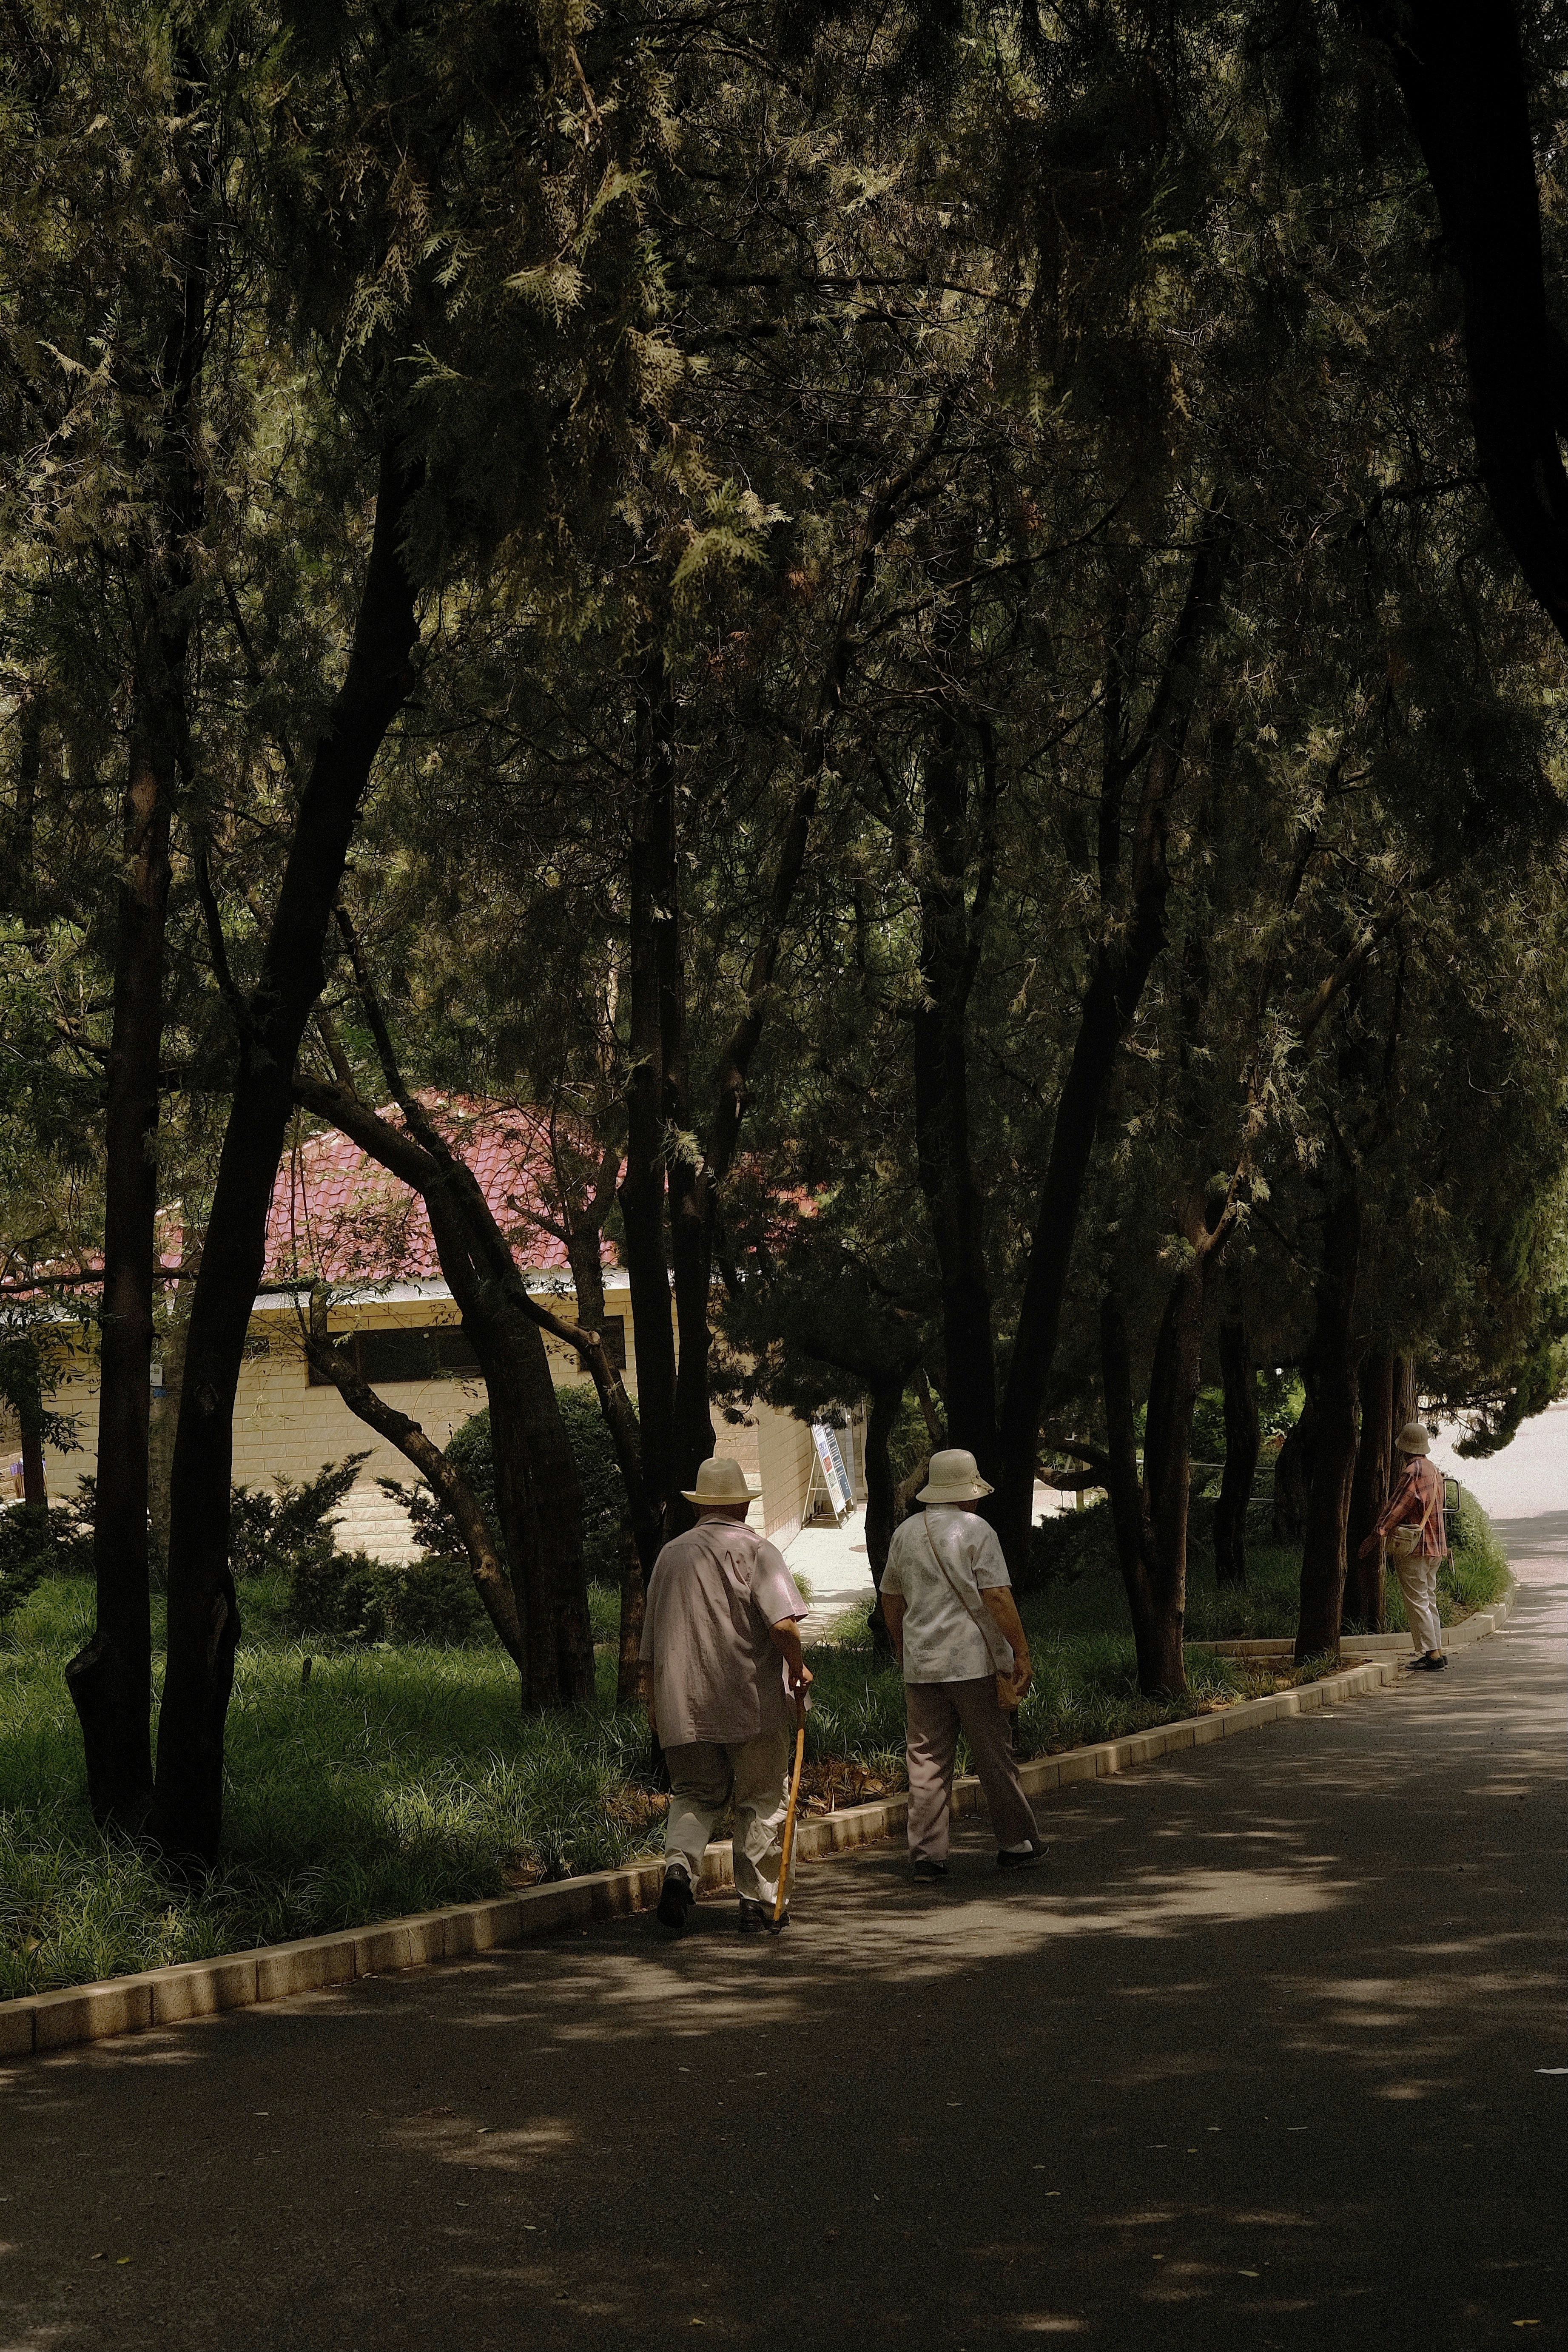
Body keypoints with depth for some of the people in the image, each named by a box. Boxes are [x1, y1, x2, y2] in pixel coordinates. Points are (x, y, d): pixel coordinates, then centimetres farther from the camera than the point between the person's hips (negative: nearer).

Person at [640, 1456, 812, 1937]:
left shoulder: (671, 1554, 10)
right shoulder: (757, 1551, -5)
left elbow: (650, 1646, 15)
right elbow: (783, 1624, -20)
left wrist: (654, 1705, 25)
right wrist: (798, 1668, -1)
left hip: (683, 1707, 4)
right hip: (754, 1702, -4)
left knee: (694, 1793, 14)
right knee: (761, 1801, 8)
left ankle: (679, 1865, -12)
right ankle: (758, 1903, 9)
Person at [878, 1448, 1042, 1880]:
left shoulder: (905, 1533, 9)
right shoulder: (975, 1530, -7)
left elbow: (891, 1598, 17)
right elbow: (998, 1597, -13)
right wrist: (1022, 1653, -10)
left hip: (921, 1664, 4)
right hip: (974, 1661, -4)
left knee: (926, 1760, 4)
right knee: (994, 1756, 6)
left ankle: (926, 1854, 1)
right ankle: (1016, 1843, 16)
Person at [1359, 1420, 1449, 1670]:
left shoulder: (1413, 1472, -16)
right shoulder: (1433, 1469, 13)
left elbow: (1396, 1509, -20)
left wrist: (1375, 1537, -19)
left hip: (1414, 1547, -9)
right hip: (1435, 1545, 9)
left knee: (1417, 1602, -5)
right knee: (1428, 1600, 14)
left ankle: (1431, 1653, -8)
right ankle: (1436, 1652, 15)